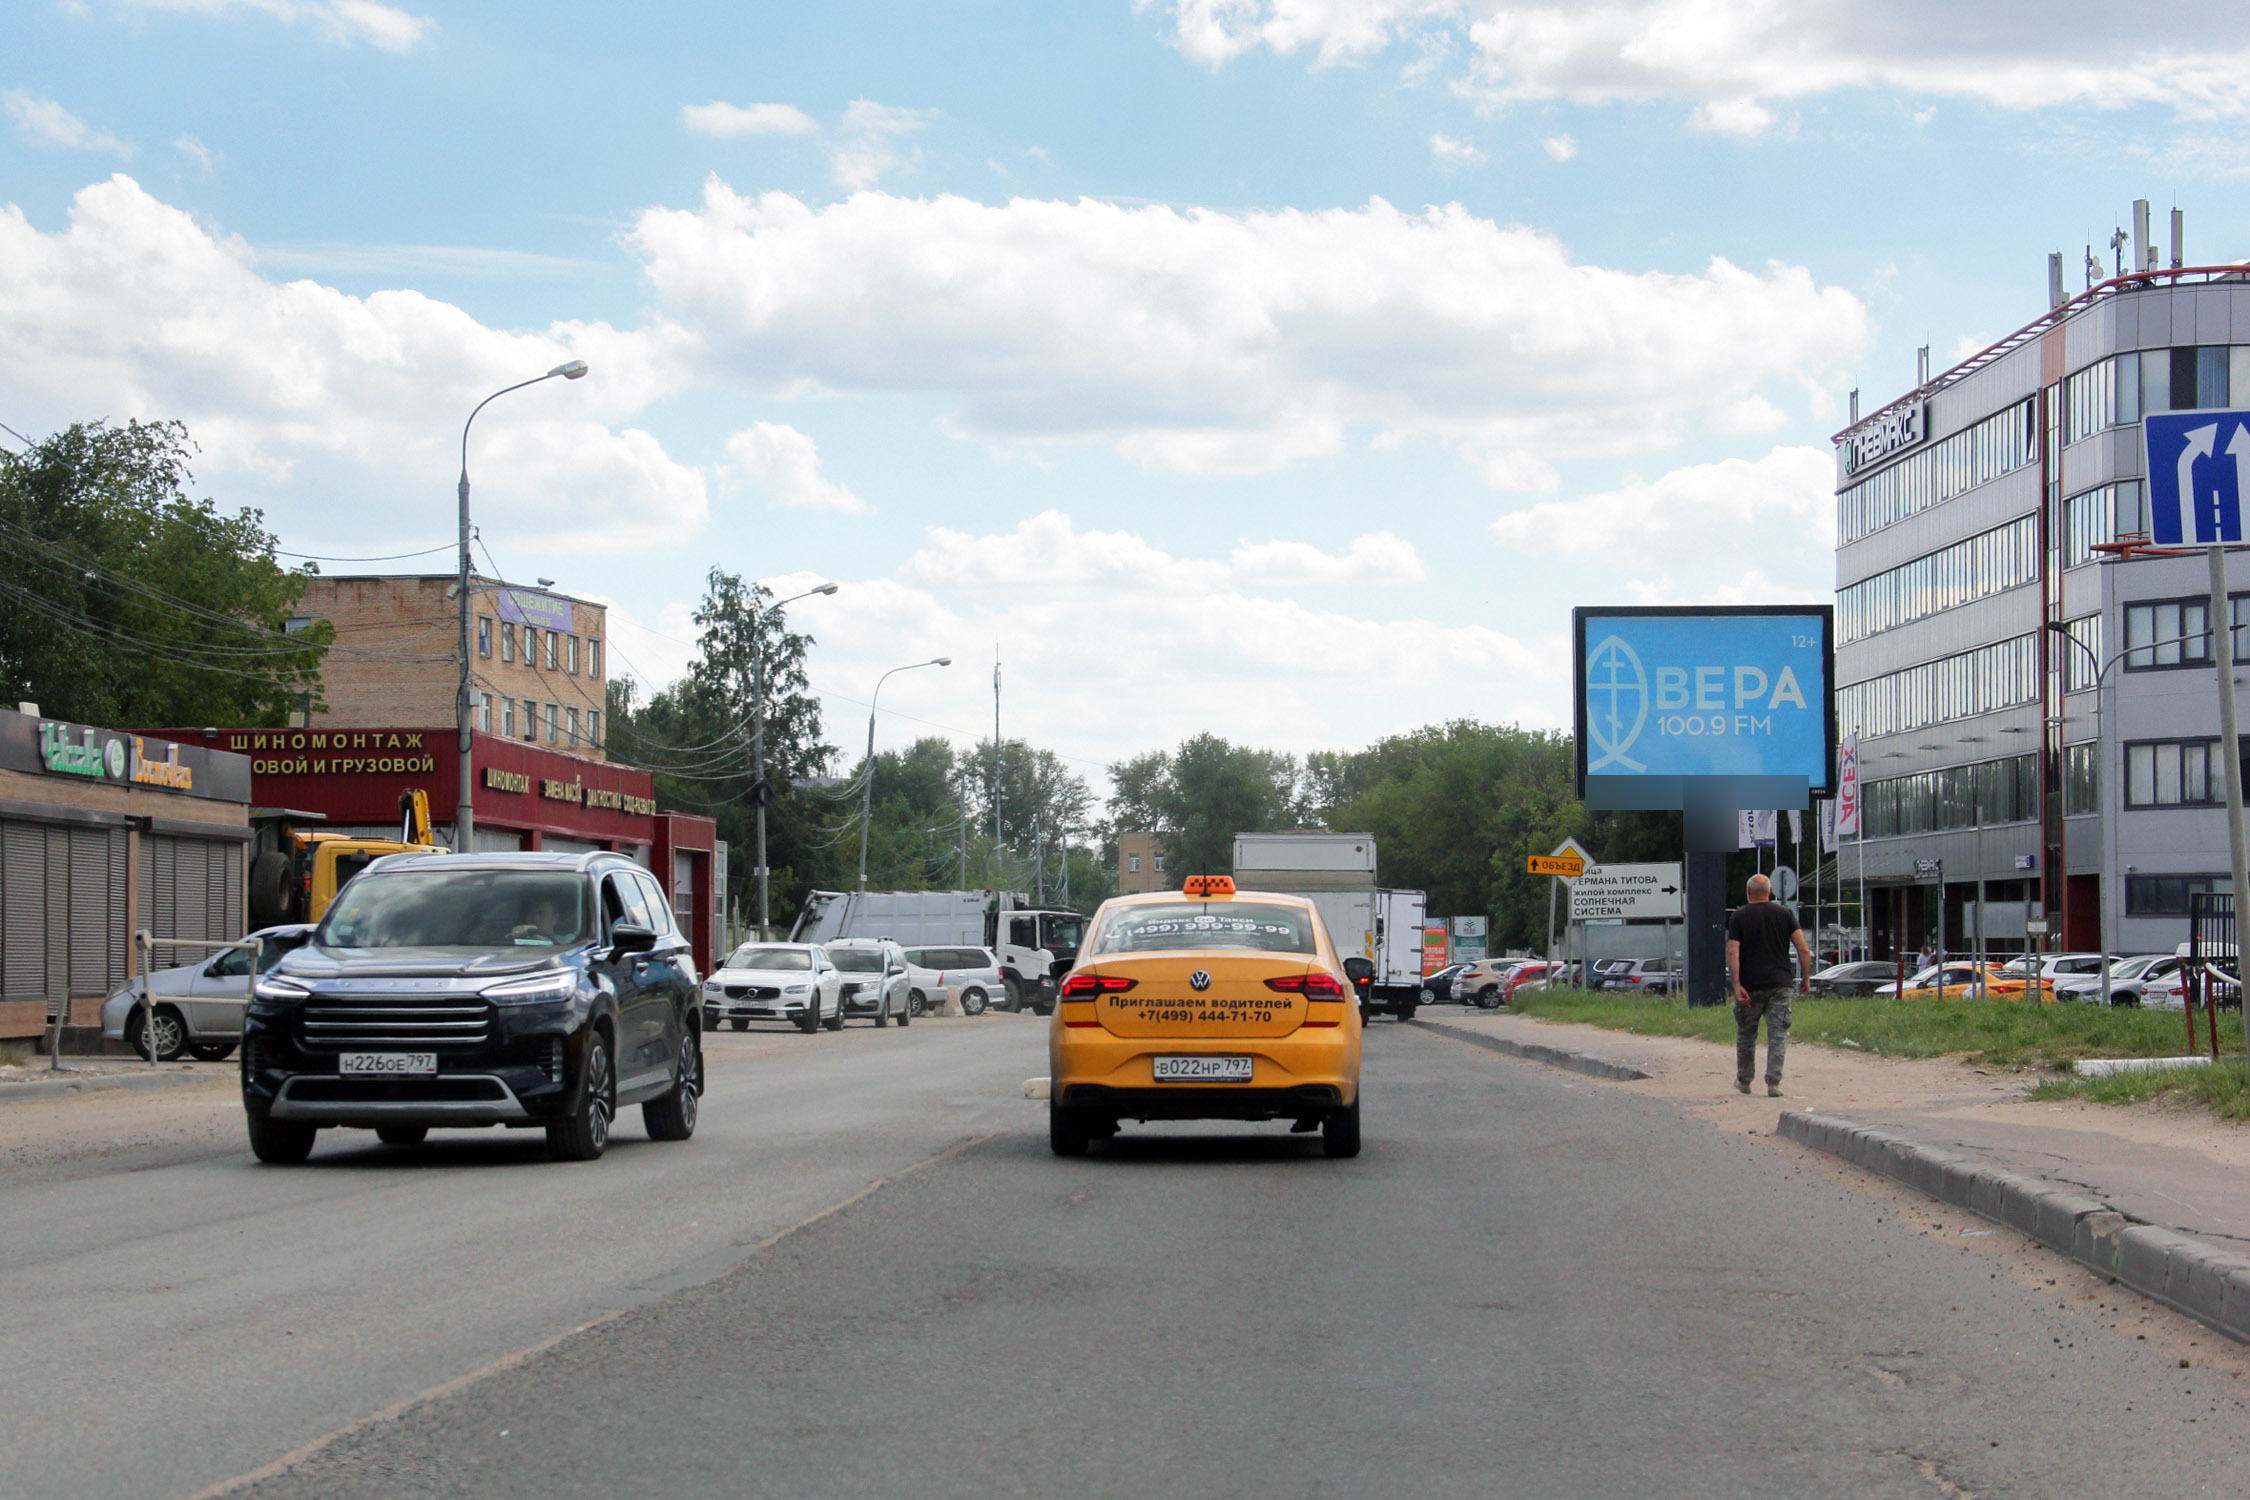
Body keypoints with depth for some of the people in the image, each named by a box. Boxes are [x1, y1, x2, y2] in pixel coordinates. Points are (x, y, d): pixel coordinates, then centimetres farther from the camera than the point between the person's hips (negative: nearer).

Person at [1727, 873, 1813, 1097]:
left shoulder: (1739, 917, 1)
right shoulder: (1785, 914, 5)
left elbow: (1732, 953, -9)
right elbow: (1804, 949, -3)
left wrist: (1737, 985, -11)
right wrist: (1805, 978, 6)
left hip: (1750, 985, 0)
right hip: (1780, 984, 1)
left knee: (1746, 1035, 14)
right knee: (1778, 1035, 2)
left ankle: (1744, 1081, 23)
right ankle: (1773, 1083, -7)